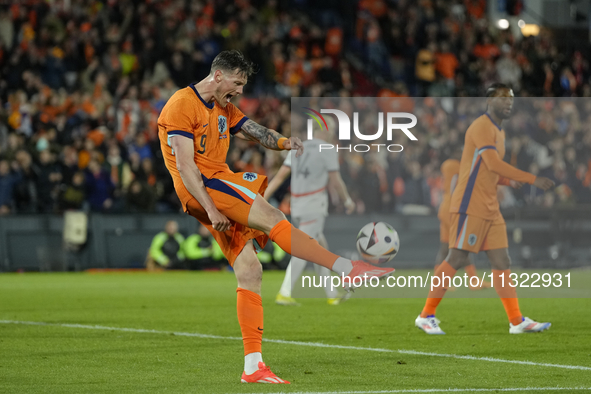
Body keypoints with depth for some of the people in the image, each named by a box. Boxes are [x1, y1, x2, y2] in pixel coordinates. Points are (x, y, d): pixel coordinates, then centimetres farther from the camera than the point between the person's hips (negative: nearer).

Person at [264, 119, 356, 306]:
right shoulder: (328, 151, -7)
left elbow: (279, 176, 5)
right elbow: (335, 181, -8)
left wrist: (262, 200, 2)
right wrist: (348, 201, 8)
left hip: (297, 206, 7)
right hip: (315, 206, -7)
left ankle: (332, 295, 19)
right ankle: (284, 294, -17)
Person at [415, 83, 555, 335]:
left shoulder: (499, 132, 19)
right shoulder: (482, 127, -11)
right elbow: (493, 164, -23)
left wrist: (511, 182, 4)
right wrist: (532, 179, -24)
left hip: (490, 209, 9)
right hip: (470, 207, -9)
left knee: (502, 262, 3)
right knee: (457, 259, -7)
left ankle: (517, 321, 2)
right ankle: (426, 316, 1)